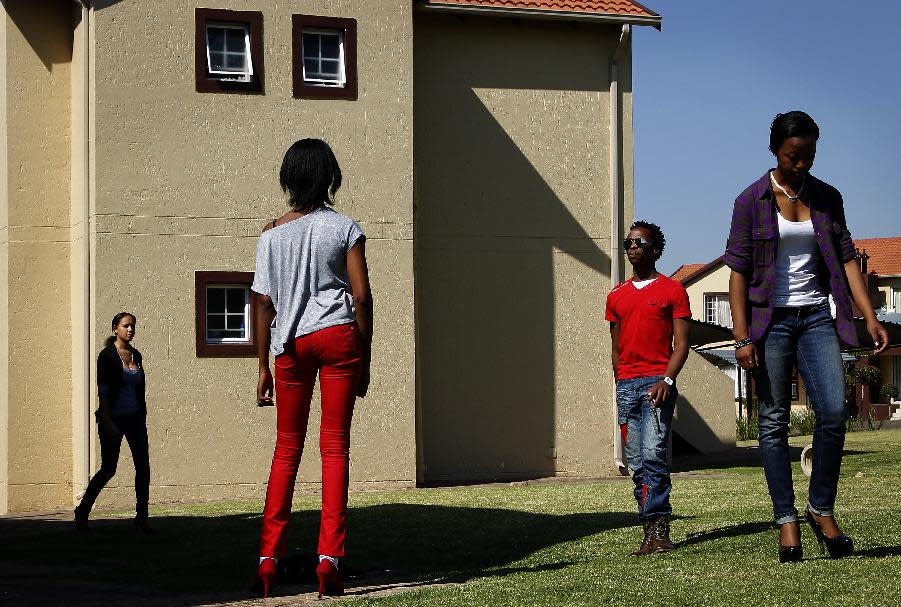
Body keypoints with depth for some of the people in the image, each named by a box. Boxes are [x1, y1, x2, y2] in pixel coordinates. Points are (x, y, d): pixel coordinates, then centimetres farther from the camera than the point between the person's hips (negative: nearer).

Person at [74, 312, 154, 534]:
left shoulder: (136, 355, 10)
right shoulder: (107, 355, -8)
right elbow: (103, 390, -13)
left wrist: (143, 417, 16)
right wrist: (107, 422, -20)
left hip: (135, 417, 5)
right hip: (114, 417, -5)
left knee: (143, 465, -4)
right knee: (108, 469, 0)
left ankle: (141, 517, 1)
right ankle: (82, 511, 19)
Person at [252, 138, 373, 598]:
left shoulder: (272, 235, 5)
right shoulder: (344, 227, 0)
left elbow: (264, 303, 3)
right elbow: (361, 296, -3)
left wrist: (263, 367, 8)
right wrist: (364, 359, 5)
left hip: (292, 343, 2)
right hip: (338, 335, -2)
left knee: (287, 448, 11)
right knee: (335, 446, 1)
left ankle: (268, 556, 8)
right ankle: (329, 556, -6)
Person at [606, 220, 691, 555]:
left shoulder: (672, 291, 4)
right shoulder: (616, 296, 18)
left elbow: (681, 344, -1)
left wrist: (666, 380, -14)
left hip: (657, 383, -5)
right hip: (626, 386, 5)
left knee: (653, 454, -18)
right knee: (636, 462, 3)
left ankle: (658, 529, -18)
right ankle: (652, 532, 6)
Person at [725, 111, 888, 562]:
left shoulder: (827, 198, 8)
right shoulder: (752, 201, -2)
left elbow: (846, 259, 8)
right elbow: (738, 271, -4)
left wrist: (870, 317, -3)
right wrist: (742, 338, -11)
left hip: (816, 315, 3)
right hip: (770, 318, -2)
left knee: (834, 411, -11)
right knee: (774, 420, -2)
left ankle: (822, 509, 5)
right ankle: (786, 520, 3)